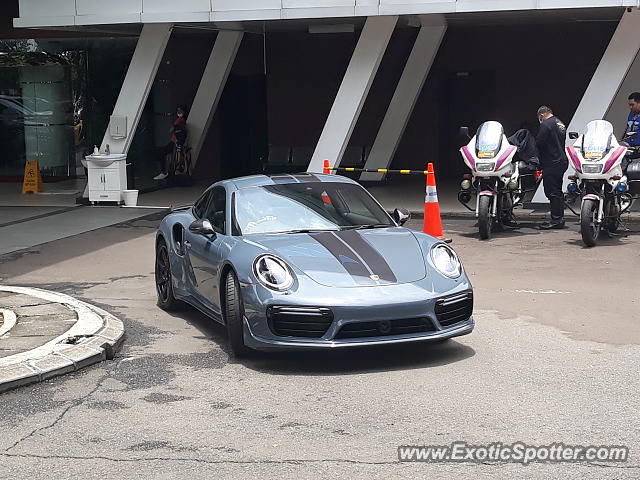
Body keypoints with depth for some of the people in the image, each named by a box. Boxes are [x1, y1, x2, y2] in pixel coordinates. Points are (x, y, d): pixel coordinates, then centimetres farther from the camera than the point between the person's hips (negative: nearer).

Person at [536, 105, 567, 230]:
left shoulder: (546, 125, -11)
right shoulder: (560, 124, 19)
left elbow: (538, 143, -16)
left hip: (552, 163, -10)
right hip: (562, 161, 10)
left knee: (552, 192, -8)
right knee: (558, 191, 14)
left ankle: (556, 219, -9)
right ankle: (560, 218, 17)